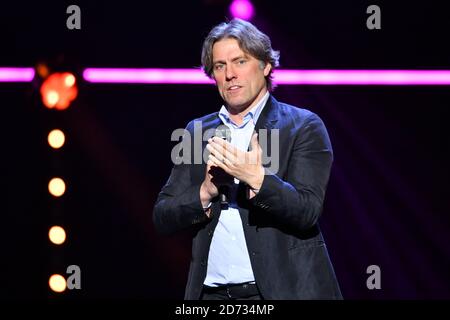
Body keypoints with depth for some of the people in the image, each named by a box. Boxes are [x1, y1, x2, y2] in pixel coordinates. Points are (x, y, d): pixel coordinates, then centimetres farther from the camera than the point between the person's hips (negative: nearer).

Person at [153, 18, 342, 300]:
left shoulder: (303, 126, -1)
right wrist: (205, 193, -11)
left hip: (284, 289, -3)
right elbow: (162, 220, 6)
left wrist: (257, 178, -25)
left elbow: (307, 212, -11)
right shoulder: (197, 132, 11)